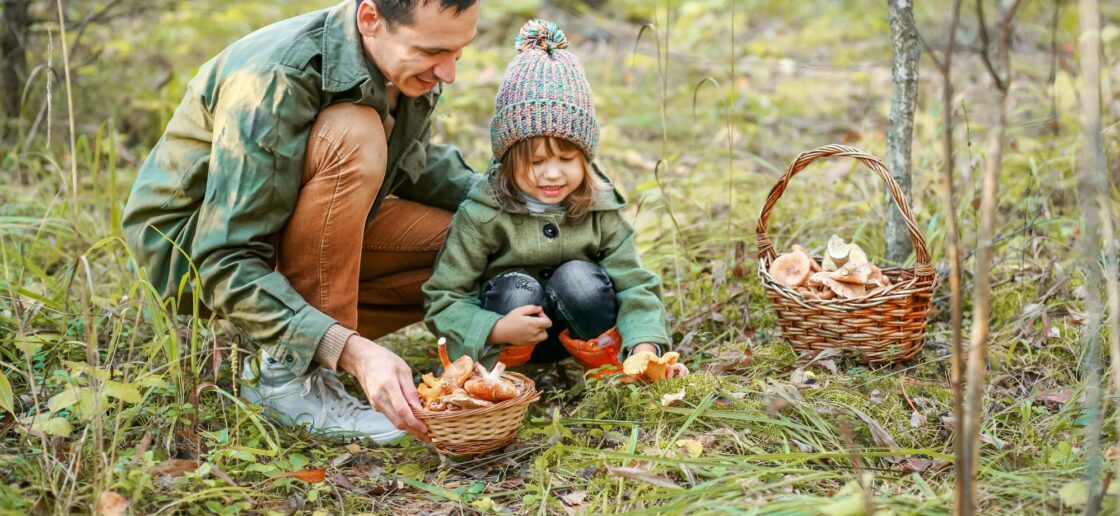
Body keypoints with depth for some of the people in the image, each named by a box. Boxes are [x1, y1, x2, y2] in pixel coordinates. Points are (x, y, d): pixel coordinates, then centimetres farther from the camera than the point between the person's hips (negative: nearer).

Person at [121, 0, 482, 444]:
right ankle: (286, 371, -24)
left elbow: (413, 164, 13)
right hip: (189, 243, -7)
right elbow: (226, 265, -35)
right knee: (353, 137, -33)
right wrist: (352, 351, -45)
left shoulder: (408, 69, -9)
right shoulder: (275, 79, -32)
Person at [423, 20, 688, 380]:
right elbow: (444, 300, -17)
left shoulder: (599, 208, -12)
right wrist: (497, 330, -35)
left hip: (574, 332, 2)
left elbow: (634, 285, -15)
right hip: (507, 335, -2)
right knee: (517, 289, -32)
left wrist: (645, 348, -33)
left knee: (579, 278, -27)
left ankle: (605, 361, -4)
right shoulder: (482, 215, -19)